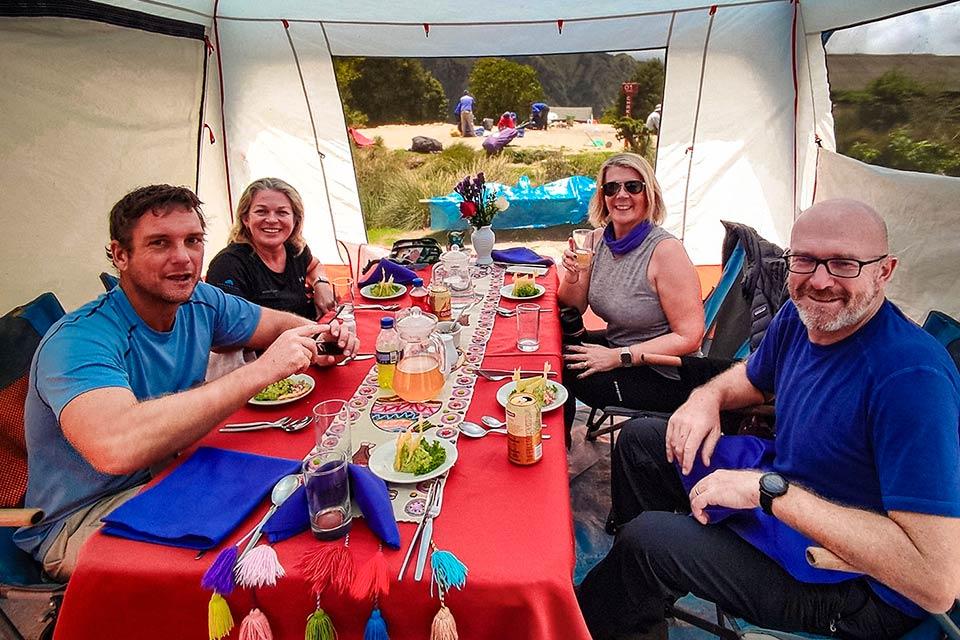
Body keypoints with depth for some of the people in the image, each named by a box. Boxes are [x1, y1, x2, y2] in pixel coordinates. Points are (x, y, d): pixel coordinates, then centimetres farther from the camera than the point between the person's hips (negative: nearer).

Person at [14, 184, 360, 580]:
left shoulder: (200, 303, -6)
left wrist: (315, 338, -15)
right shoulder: (79, 341, -28)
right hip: (77, 522, -7)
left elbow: (278, 322, 11)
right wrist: (262, 369, -43)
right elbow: (116, 447, -47)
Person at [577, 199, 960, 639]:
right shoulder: (799, 314, -6)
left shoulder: (912, 379, -31)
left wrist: (770, 489, -36)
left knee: (648, 541, -23)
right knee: (639, 438, 10)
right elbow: (753, 378, 17)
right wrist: (708, 396, -7)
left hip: (854, 582, -8)